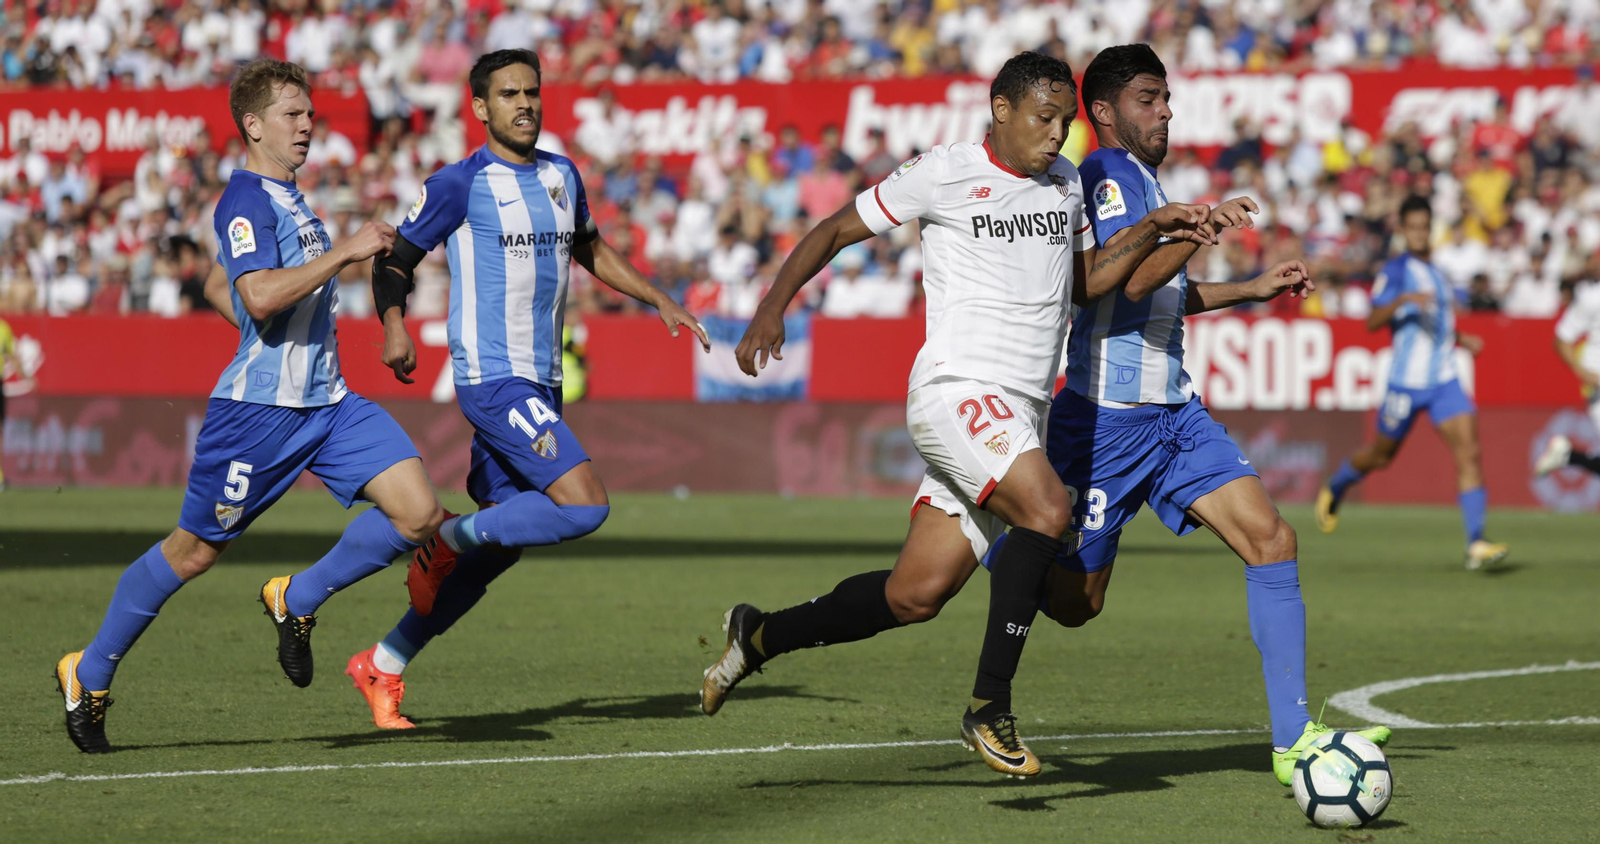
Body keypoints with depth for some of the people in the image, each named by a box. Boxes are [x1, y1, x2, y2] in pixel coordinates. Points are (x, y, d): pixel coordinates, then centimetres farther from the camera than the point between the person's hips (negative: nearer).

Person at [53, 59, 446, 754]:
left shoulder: (286, 197, 17)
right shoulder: (245, 200, -12)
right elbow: (259, 295, -28)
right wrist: (345, 251, -25)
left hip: (327, 400, 8)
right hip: (259, 407, -8)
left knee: (419, 514, -9)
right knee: (194, 551, 3)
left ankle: (297, 601, 9)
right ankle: (89, 675, 20)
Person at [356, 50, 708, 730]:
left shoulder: (562, 176, 13)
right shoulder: (460, 184, -8)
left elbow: (591, 250, 31)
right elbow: (395, 260, -2)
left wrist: (658, 299, 24)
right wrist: (393, 328, -19)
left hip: (542, 384, 8)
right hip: (492, 379, -8)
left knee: (500, 544, 9)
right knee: (585, 506, -22)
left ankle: (383, 665, 18)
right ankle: (450, 537, -2)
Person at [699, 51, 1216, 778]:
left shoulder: (1065, 182, 16)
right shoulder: (943, 174, -4)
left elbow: (1085, 283, 26)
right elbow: (834, 231, 3)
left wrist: (1150, 233, 10)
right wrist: (772, 308, -7)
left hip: (1020, 413, 7)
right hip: (956, 389, -7)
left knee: (915, 595, 4)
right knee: (1048, 511, -30)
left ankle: (760, 636, 26)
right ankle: (989, 710, -21)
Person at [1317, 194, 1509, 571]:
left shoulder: (1436, 273, 15)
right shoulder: (1396, 270, -8)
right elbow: (1373, 321, -20)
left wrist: (1461, 340, 14)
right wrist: (1403, 299, -35)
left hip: (1444, 381, 5)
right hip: (1405, 381, -5)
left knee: (1468, 450, -12)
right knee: (1381, 454, 12)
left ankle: (1476, 544, -18)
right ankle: (1334, 491, 44)